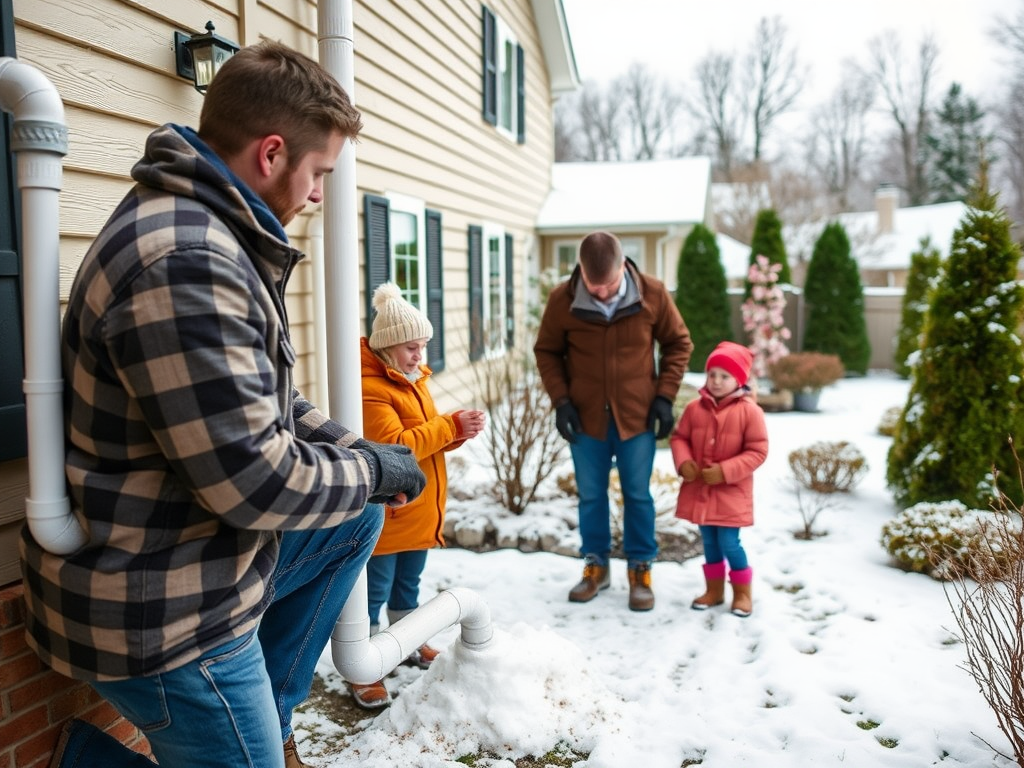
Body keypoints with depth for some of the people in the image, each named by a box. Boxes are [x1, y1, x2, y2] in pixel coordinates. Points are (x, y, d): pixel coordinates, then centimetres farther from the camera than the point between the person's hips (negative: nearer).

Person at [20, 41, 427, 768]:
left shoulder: (213, 233, 7)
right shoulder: (185, 266, -29)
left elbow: (265, 401, 15)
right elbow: (254, 480, -28)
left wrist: (360, 451, 3)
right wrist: (373, 472, -11)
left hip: (200, 560, 10)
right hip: (163, 613, -9)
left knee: (358, 521, 19)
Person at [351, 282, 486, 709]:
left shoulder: (412, 379, 11)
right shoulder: (369, 388, -20)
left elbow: (428, 435, 15)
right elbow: (395, 445, -27)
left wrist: (459, 428, -7)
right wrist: (451, 426, -24)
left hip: (419, 511, 9)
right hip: (384, 515, -9)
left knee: (408, 584, 24)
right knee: (373, 593, 3)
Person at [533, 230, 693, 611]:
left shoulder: (653, 293, -11)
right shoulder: (562, 299, -12)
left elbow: (678, 343, 2)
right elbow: (547, 351, 2)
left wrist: (665, 395, -5)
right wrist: (560, 400, -7)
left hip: (637, 416, 0)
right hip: (586, 418, 1)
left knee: (638, 496, 9)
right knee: (590, 496, 12)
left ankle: (640, 569, 25)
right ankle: (596, 565, 30)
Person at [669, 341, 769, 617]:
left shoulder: (749, 410, -11)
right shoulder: (695, 408, 0)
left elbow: (758, 451, -12)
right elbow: (678, 437, 8)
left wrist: (725, 471, -20)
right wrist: (684, 463, -11)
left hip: (731, 492, -4)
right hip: (699, 488, 4)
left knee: (729, 543, -1)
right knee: (709, 542, 15)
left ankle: (742, 591, 20)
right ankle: (714, 589, 31)